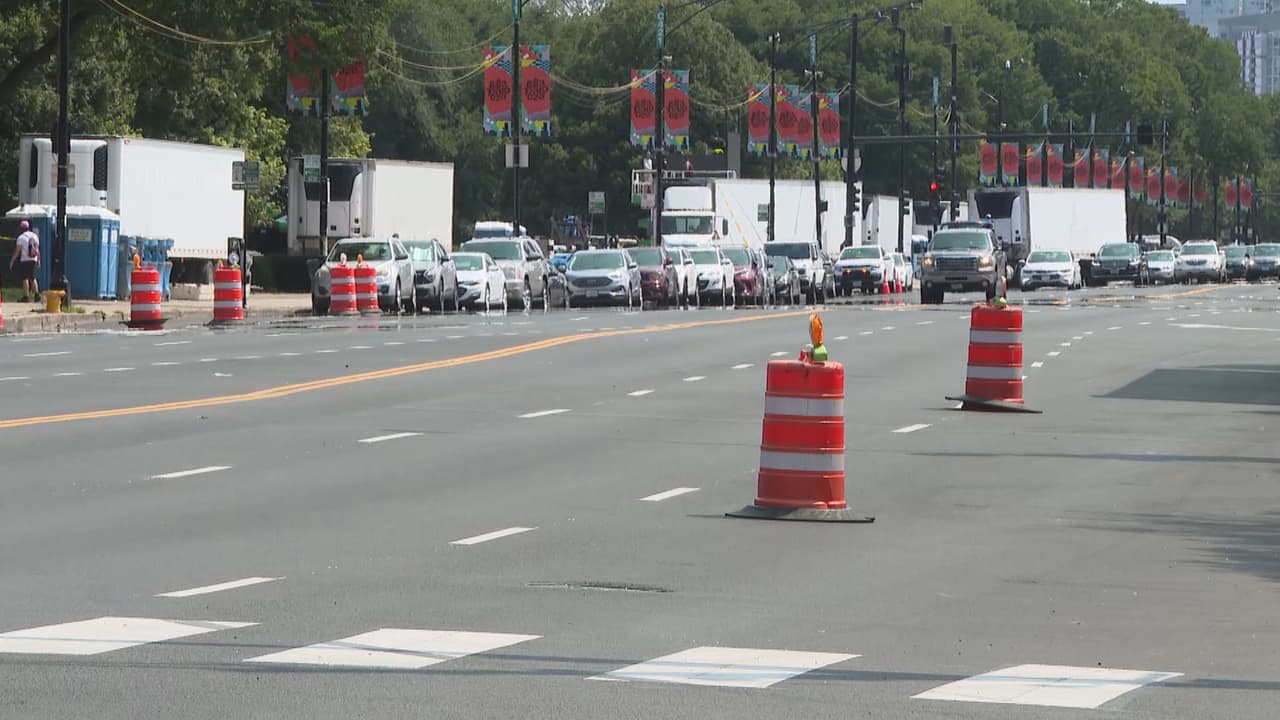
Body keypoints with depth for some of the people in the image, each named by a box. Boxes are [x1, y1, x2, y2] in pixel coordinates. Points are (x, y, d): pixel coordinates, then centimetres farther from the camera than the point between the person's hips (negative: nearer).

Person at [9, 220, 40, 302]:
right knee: (33, 278, 14)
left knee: (25, 278, -3)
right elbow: (37, 250, 13)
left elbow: (17, 251, -9)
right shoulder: (35, 236, 8)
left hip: (25, 260, -5)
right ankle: (36, 294, 7)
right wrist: (38, 260, 21)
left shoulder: (21, 238, -8)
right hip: (33, 260, 5)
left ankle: (26, 296, -6)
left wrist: (12, 261, -3)